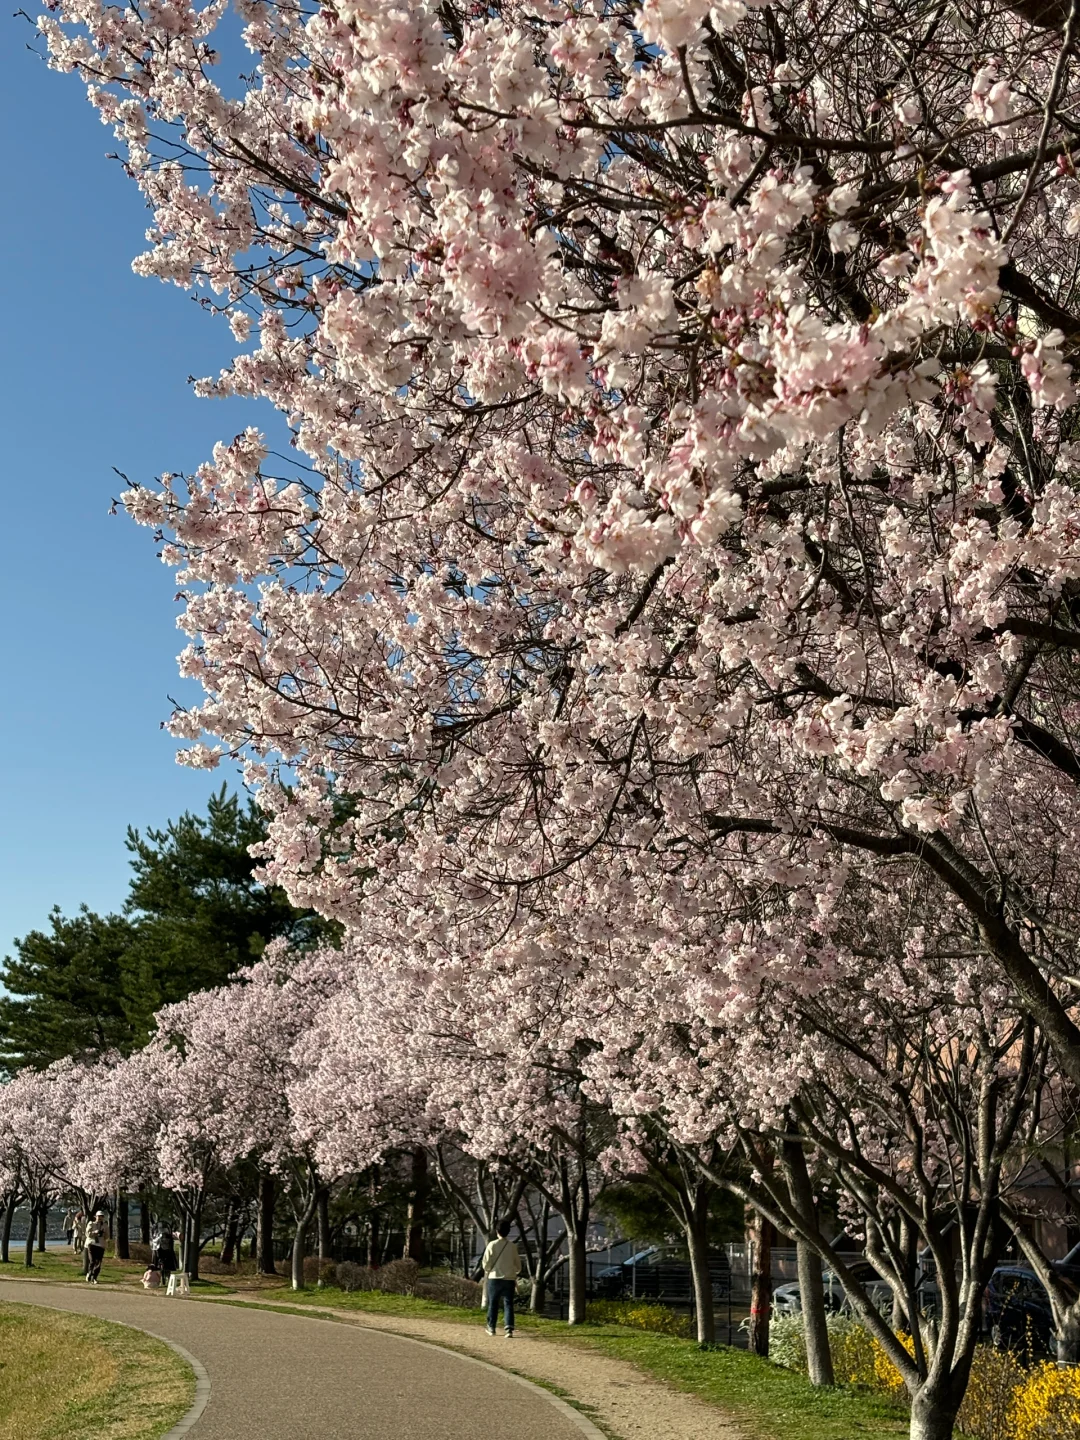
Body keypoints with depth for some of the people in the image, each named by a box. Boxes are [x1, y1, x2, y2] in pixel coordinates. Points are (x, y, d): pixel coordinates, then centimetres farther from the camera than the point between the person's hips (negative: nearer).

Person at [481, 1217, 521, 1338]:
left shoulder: (492, 1245, -8)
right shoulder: (512, 1246, -1)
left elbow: (485, 1264, -7)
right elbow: (518, 1264, 7)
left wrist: (487, 1270, 15)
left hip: (494, 1278, -1)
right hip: (509, 1279, 1)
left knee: (493, 1304, 15)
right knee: (508, 1304, 1)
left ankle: (491, 1328, 25)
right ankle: (509, 1329, -14)